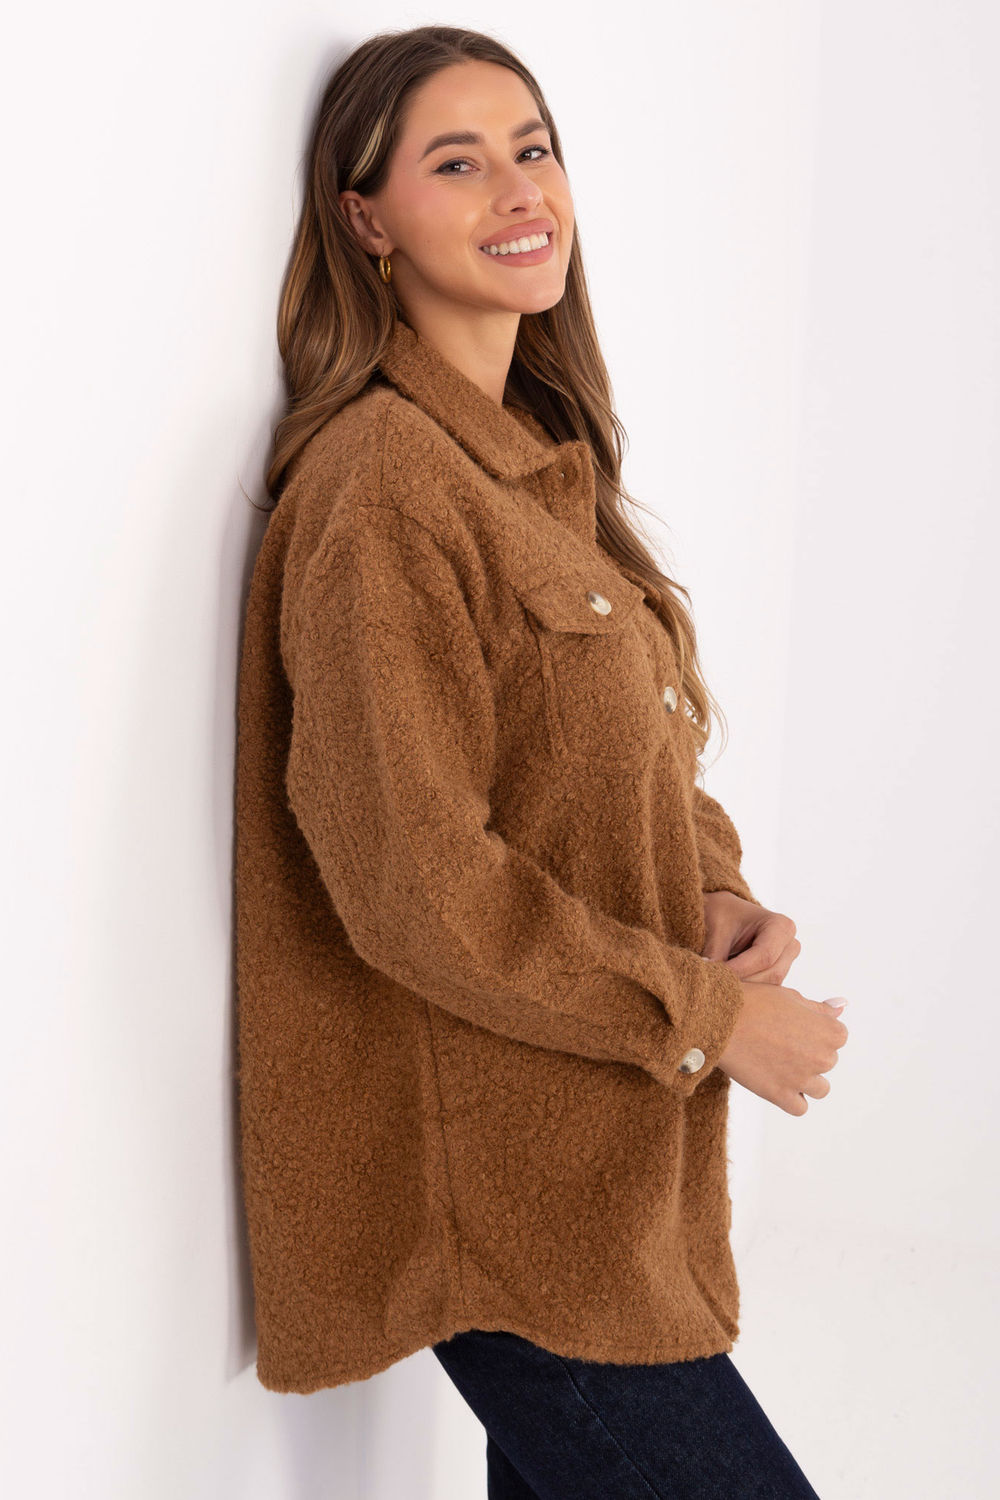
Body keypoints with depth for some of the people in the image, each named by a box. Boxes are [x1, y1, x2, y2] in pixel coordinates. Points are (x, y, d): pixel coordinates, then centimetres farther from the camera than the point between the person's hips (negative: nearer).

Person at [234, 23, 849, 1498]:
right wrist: (714, 1016, -15)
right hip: (499, 1191, -8)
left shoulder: (542, 460, 11)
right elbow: (416, 887, -22)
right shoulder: (380, 482, -18)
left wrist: (724, 902, -4)